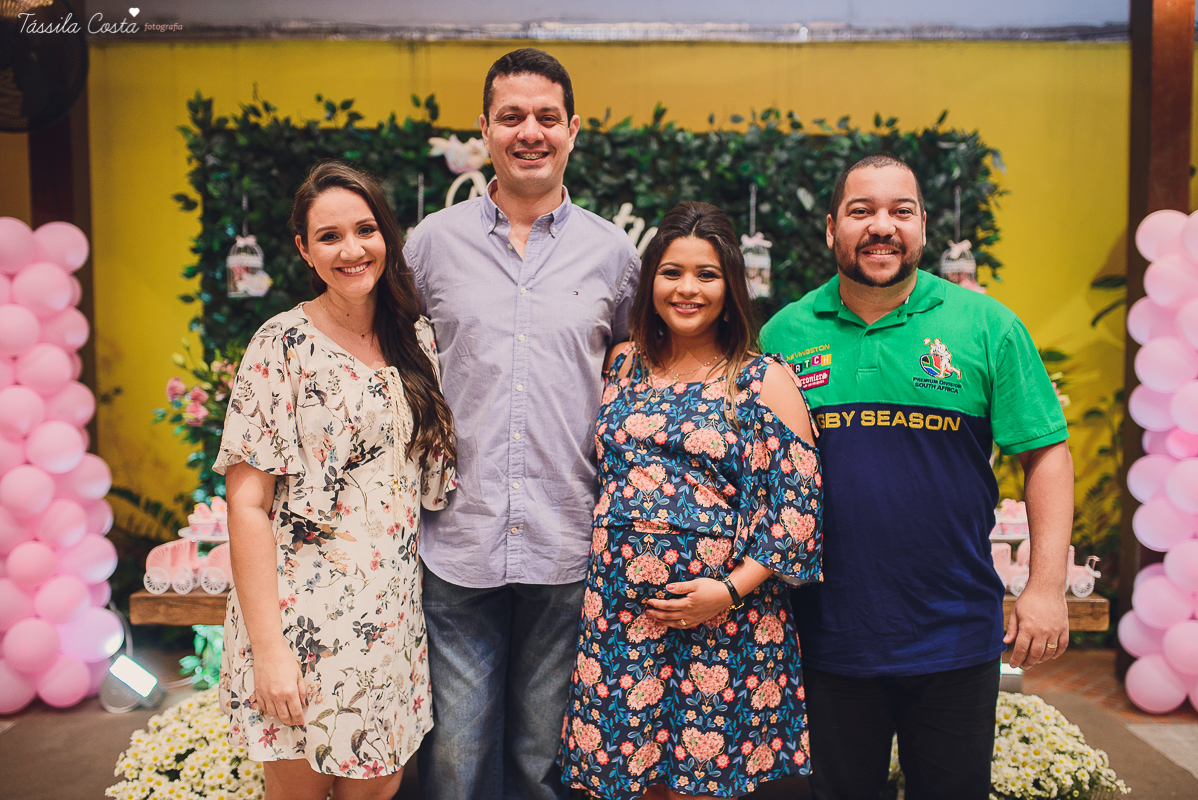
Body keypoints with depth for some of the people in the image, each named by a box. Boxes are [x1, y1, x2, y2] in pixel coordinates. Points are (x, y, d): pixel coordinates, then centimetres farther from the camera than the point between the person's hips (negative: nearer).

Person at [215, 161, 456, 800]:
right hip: (303, 619, -4)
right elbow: (247, 503, -12)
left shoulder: (416, 339, 6)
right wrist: (269, 647, -17)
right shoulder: (284, 345, -9)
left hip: (391, 618, 4)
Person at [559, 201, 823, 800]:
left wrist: (731, 590, -14)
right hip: (619, 607, 3)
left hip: (722, 614, -3)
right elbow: (596, 475, 18)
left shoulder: (764, 380, -1)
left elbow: (796, 502, -6)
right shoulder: (623, 366, 10)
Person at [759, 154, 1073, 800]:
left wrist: (1047, 585, -8)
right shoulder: (785, 333, 2)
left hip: (956, 637, 0)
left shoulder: (985, 325, -3)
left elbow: (1045, 453, -2)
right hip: (828, 636, 1)